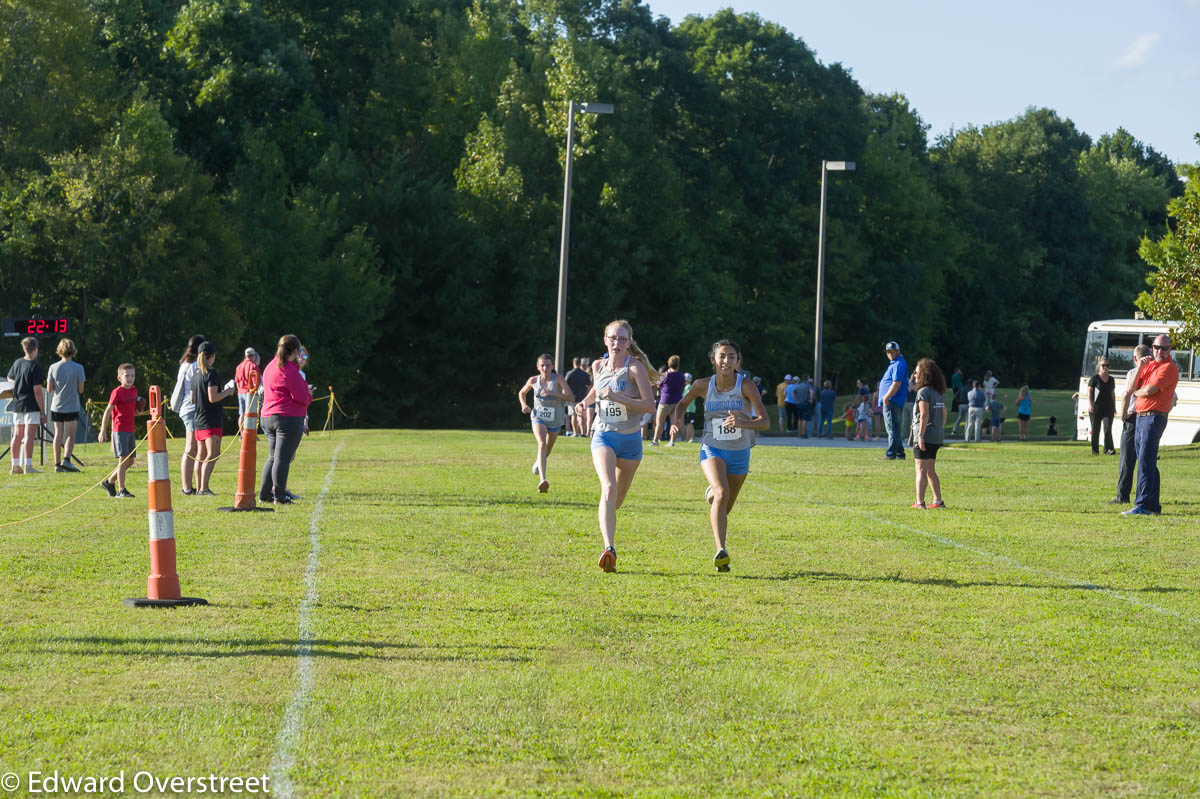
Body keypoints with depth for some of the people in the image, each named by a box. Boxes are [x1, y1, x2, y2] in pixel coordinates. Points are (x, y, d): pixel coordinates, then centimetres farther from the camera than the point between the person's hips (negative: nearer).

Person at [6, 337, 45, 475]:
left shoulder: (17, 363, 7)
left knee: (17, 435, 10)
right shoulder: (35, 366, -13)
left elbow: (10, 378, 25)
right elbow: (37, 391, -16)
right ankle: (28, 466, -12)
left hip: (17, 404, 7)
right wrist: (43, 412, -12)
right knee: (29, 435, -8)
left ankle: (15, 466, 13)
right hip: (31, 406, -7)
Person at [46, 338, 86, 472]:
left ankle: (57, 464, 8)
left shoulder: (53, 368, -2)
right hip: (71, 407, -3)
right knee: (70, 435, 3)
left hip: (56, 407, 3)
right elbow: (80, 390, -5)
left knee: (58, 435, 8)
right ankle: (66, 459, -15)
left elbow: (49, 389, -1)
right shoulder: (78, 368, -8)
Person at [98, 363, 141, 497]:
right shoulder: (117, 392, -9)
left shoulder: (134, 391, 12)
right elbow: (108, 411, -11)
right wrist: (103, 430, -16)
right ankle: (121, 490, -8)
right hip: (120, 430, -8)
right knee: (123, 459, -11)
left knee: (130, 461, 10)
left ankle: (109, 482, 25)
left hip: (130, 430, 8)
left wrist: (136, 412, 4)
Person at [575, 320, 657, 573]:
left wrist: (618, 398, -25)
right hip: (603, 436, 1)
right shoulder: (600, 366, 5)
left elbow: (649, 405, -16)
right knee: (608, 489, -23)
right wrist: (585, 402, 7)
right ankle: (609, 549, -34)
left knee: (617, 499, 12)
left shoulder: (635, 367, -8)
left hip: (630, 439, -1)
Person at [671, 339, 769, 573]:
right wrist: (674, 420, -11)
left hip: (739, 453, 1)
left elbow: (765, 421, -21)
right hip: (712, 449, -1)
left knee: (725, 507, 17)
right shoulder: (703, 385, -8)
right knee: (721, 493, -30)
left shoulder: (746, 386, -15)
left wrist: (743, 423, -40)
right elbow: (681, 403, 10)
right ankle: (721, 550, -36)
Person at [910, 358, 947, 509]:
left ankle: (920, 502, -9)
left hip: (925, 435, -8)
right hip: (937, 437, 8)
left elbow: (924, 415, -18)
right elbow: (944, 413, 18)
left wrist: (921, 436, -19)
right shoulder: (939, 392, 13)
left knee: (921, 471, -6)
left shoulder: (923, 392, -12)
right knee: (930, 471, 17)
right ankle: (938, 501, 16)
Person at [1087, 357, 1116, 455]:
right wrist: (1090, 404, -18)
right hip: (1096, 407, -3)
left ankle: (1108, 449, -16)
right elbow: (1089, 392, -6)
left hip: (1108, 408, 3)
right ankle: (1095, 450, 12)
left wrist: (1114, 407, 21)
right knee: (1095, 430, 4)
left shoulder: (1111, 379, 13)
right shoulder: (1095, 378, -1)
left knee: (1108, 428, -11)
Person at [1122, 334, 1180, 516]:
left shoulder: (1169, 368, -9)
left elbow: (1149, 391, -18)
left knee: (1145, 462, -14)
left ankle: (1143, 505, -17)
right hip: (1140, 417, 9)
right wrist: (1140, 368, -2)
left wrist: (1136, 392, 1)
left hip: (1154, 418, -9)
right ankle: (1153, 505, 17)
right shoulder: (1149, 365, 18)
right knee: (1148, 462, 12)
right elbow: (1132, 388, 9)